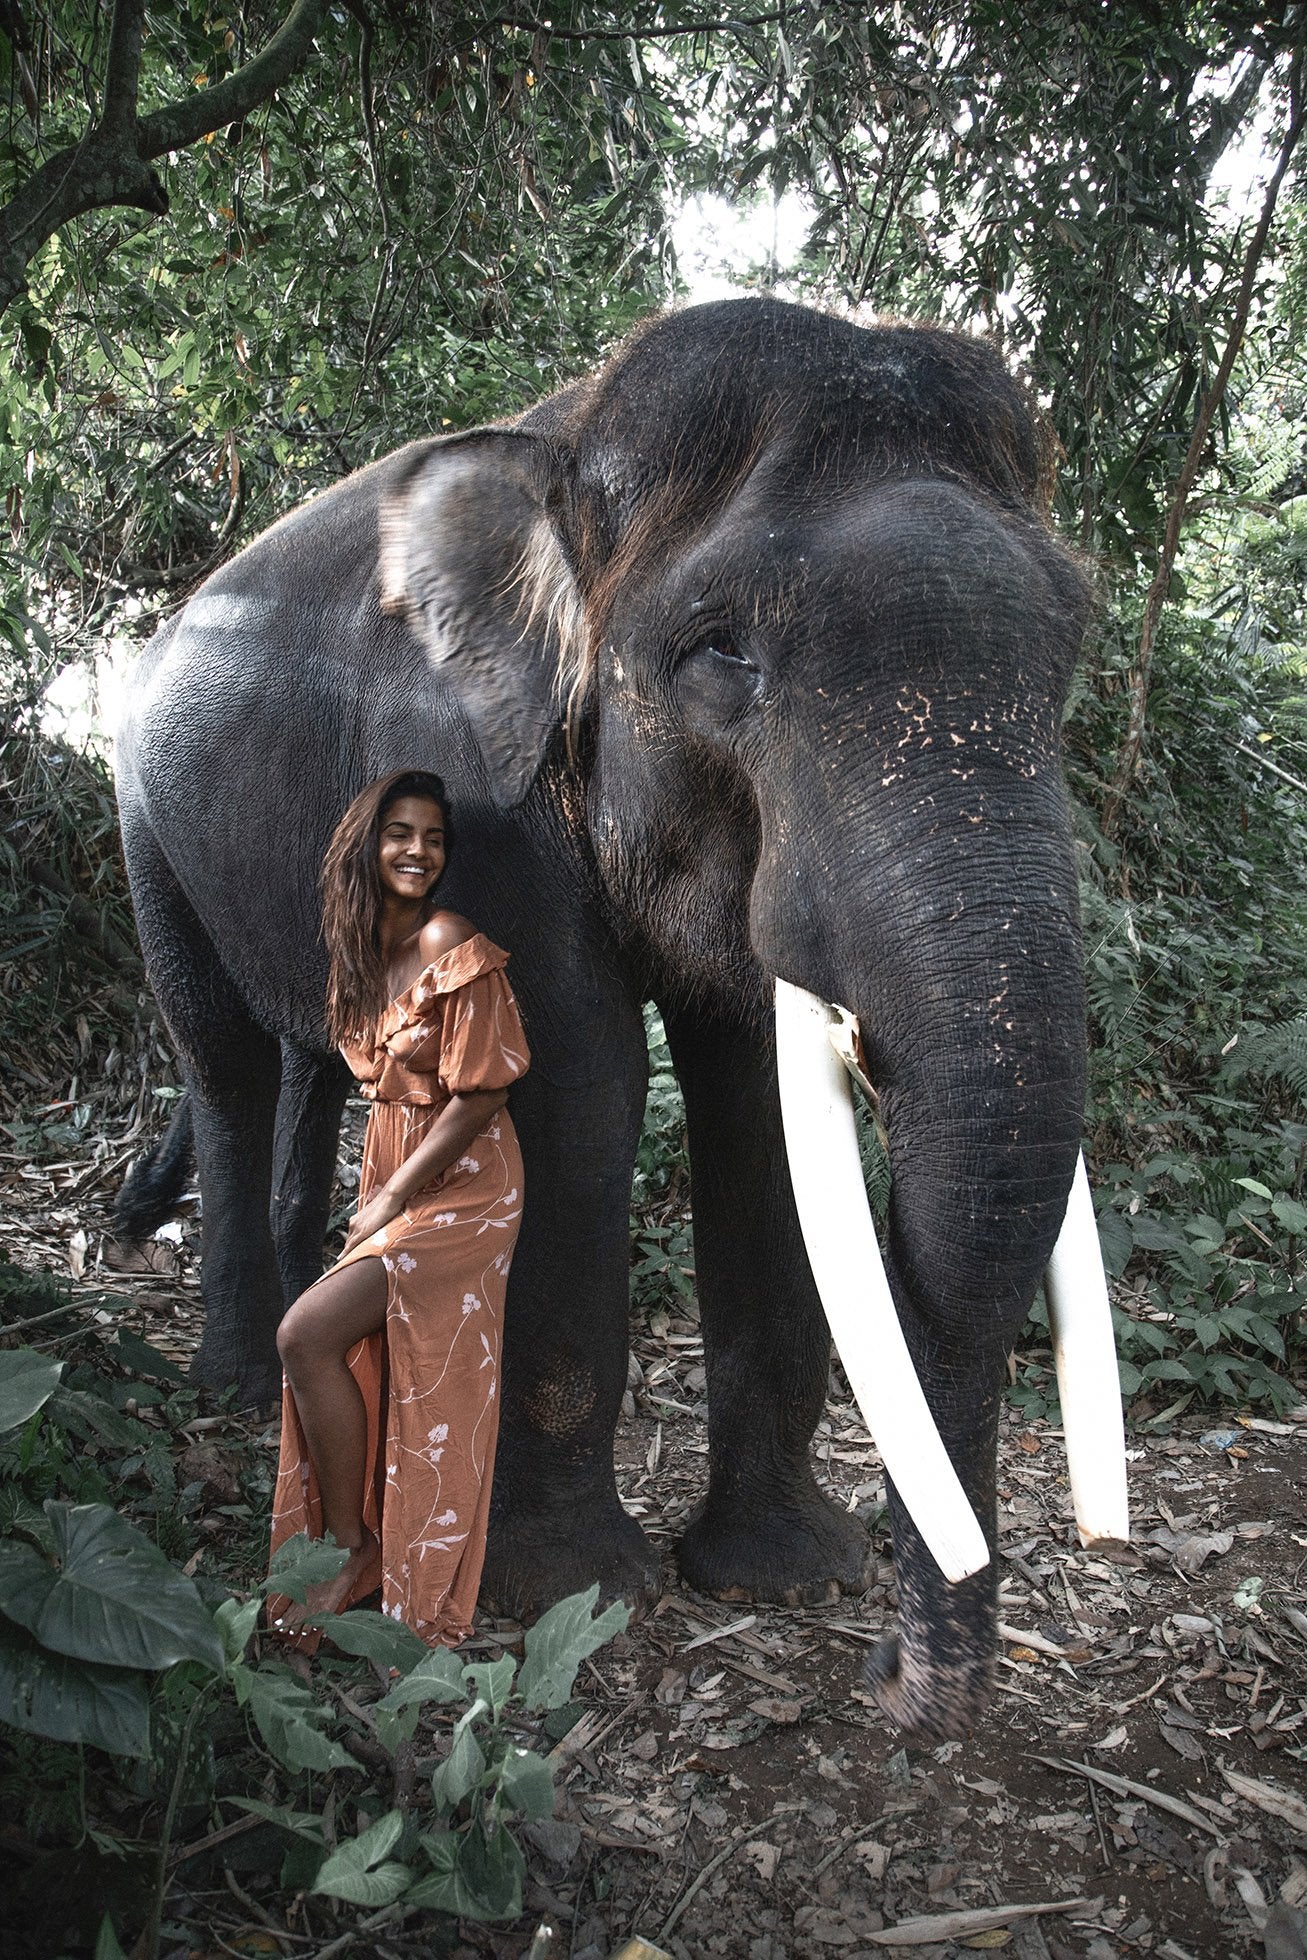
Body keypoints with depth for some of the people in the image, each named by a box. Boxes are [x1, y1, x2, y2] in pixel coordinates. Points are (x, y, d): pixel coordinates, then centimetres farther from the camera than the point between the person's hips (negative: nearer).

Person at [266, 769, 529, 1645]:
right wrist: (380, 1191, 8)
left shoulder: (453, 948, -17)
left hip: (459, 1186, -8)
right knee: (361, 1366, 9)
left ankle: (350, 1546, 1)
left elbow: (482, 1094, -18)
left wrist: (393, 1199, -14)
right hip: (393, 1177, 8)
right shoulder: (369, 949, 8)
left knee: (306, 1334, -16)